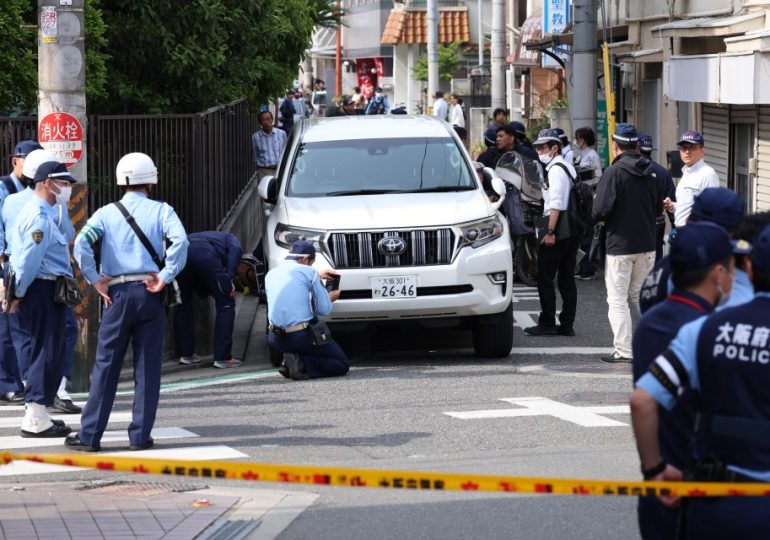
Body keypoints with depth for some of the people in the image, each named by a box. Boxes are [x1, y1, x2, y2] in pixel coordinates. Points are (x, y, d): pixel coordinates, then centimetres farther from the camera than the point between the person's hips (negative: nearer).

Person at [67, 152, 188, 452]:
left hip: (118, 293, 1)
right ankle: (140, 436, 5)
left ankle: (89, 435, 4)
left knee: (106, 366, 4)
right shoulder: (161, 210, 3)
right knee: (147, 368, 5)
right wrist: (165, 277, -9)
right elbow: (180, 241, -15)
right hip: (149, 293, -1)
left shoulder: (107, 213, 6)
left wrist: (96, 280, -3)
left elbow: (81, 244, -9)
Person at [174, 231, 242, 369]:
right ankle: (222, 358, 7)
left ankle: (185, 354, 28)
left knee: (182, 305, 25)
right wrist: (229, 278, -2)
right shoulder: (230, 238, 32)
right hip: (204, 253, -5)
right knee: (225, 304, 8)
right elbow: (235, 249, 4)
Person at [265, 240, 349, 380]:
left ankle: (289, 362, 10)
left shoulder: (271, 274, 12)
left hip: (276, 340, 6)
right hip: (303, 337, -6)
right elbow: (324, 310, -3)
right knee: (342, 364, 8)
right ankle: (301, 364, -14)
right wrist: (330, 298, 19)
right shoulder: (307, 272, -6)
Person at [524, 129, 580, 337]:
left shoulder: (555, 170, -11)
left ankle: (547, 323, -3)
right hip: (574, 229, 10)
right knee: (567, 278, 10)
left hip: (559, 226, -10)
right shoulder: (568, 167, 18)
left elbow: (556, 204, -19)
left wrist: (550, 232, -21)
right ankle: (567, 324, 11)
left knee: (545, 278, -4)